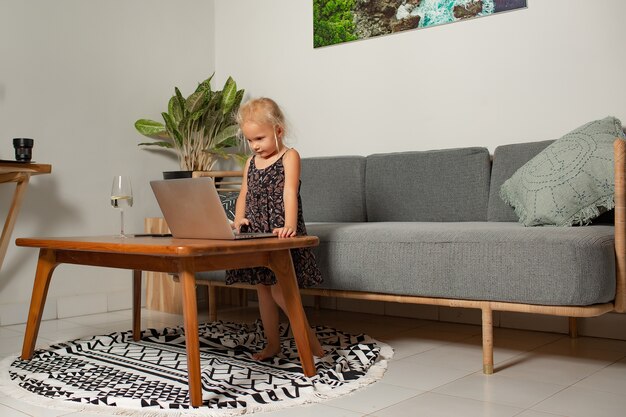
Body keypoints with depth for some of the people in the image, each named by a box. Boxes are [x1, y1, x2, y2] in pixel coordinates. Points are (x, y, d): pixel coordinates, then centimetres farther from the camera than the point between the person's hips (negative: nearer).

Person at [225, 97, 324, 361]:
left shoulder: (289, 157, -6)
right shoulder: (251, 163, 14)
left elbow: (290, 193, -19)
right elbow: (244, 195, 13)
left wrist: (290, 226, -32)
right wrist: (239, 220, -6)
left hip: (280, 234, -7)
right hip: (255, 234, 7)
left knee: (278, 289, -13)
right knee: (263, 289, 11)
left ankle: (310, 338, 1)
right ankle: (272, 344, 22)